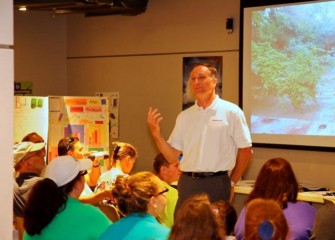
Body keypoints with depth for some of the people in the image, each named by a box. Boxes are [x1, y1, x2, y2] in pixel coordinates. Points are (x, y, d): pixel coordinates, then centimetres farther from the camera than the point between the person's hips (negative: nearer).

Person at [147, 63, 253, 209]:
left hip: (216, 184, -4)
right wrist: (156, 133, -3)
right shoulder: (184, 116, 12)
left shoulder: (231, 111, -1)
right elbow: (172, 157, 11)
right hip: (187, 184, 4)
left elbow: (245, 150, 1)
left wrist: (231, 183, 3)